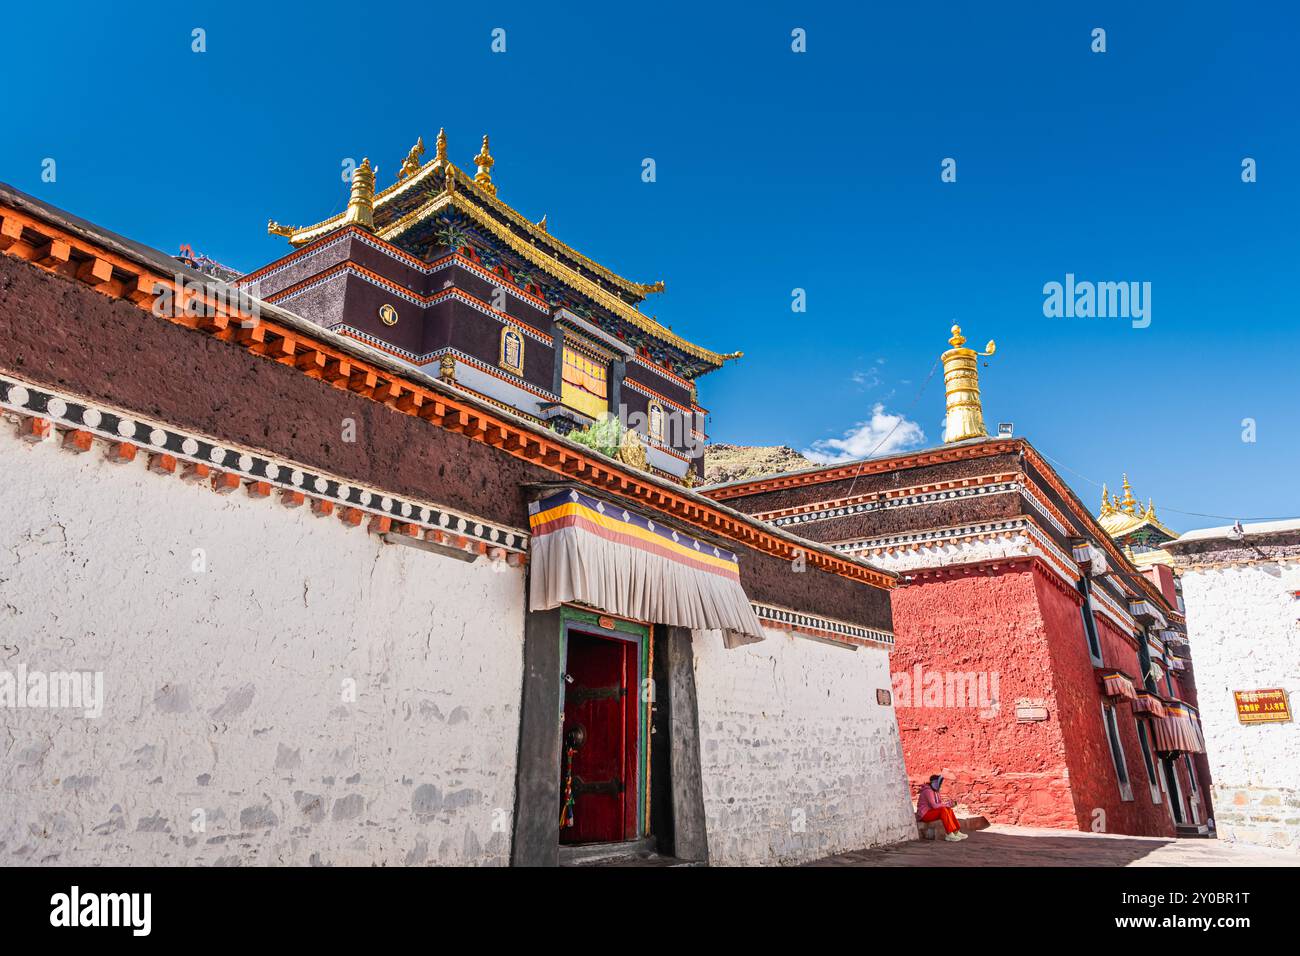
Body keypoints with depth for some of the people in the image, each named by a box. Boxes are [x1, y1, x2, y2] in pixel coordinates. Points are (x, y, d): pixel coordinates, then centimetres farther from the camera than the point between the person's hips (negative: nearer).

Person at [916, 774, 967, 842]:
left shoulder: (935, 791, 13)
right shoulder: (928, 791, -19)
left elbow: (940, 803, 11)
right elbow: (934, 805, -27)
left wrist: (947, 803, -9)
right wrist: (946, 804, -19)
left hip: (930, 812, 10)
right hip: (924, 815, -10)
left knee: (949, 810, -4)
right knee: (943, 810, -27)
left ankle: (956, 832, -8)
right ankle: (949, 835, -26)